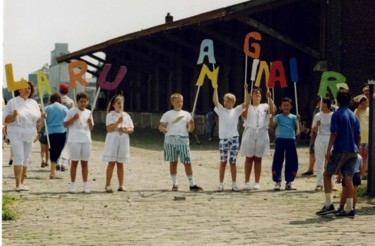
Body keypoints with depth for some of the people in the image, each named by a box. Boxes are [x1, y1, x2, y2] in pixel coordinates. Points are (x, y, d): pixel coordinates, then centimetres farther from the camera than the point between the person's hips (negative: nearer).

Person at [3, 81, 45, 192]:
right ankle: (18, 184, -21)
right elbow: (5, 119, -5)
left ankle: (22, 183, 16)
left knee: (26, 159, 7)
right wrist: (13, 116, -25)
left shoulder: (33, 103, 12)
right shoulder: (12, 102, -3)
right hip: (16, 133, -5)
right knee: (19, 157, -16)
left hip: (29, 134, 5)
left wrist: (41, 117, -5)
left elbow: (37, 119, 17)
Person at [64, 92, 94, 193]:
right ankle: (73, 185, 5)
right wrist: (73, 118, -15)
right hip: (74, 140, -3)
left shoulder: (88, 113, 12)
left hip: (86, 140, 4)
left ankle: (85, 185, 9)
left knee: (85, 163, 5)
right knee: (74, 162, 0)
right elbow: (65, 125, -2)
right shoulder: (72, 111, 0)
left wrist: (90, 123, -5)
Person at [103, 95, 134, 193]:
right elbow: (109, 129, -11)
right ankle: (108, 185, -5)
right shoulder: (110, 115, 0)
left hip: (123, 141, 4)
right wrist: (118, 122, -21)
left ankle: (121, 185, 11)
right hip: (112, 141, -4)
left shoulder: (126, 115, 12)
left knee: (120, 163, 7)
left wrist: (125, 130, -11)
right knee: (111, 163, -6)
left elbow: (132, 129, 9)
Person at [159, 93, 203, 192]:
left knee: (187, 162, -4)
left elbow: (190, 129, 9)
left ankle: (192, 185, -2)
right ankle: (175, 184, 15)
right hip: (171, 140, 0)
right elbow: (160, 127, 5)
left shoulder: (186, 114, 12)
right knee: (173, 162, 6)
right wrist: (165, 130, -16)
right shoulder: (167, 114, 8)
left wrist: (191, 124, -12)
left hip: (183, 140, 1)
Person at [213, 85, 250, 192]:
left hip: (234, 138, 1)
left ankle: (234, 184, 10)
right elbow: (215, 101, -10)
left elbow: (247, 103, -4)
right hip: (223, 138, -1)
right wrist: (215, 88, -17)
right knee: (223, 162, 2)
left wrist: (246, 89, -12)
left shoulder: (236, 111, 7)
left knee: (233, 162, 5)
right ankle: (221, 184, 5)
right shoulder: (221, 110, 6)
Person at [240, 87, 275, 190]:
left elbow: (273, 110, -8)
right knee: (249, 158, 1)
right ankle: (247, 182, 3)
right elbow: (244, 115, -10)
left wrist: (269, 98, -11)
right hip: (250, 133, -1)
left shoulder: (265, 106, 11)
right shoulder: (248, 106, 9)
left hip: (262, 134, 1)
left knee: (258, 159, 3)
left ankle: (257, 182, 5)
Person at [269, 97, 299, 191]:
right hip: (280, 139, -1)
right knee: (278, 160, -3)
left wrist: (297, 120, -11)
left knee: (291, 161, 4)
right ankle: (277, 181, 3)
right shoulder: (278, 116, 6)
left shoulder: (293, 117, 9)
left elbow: (297, 128, 2)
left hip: (291, 140, 2)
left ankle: (289, 182, 13)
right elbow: (272, 125, -7)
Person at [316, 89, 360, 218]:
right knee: (348, 178, 4)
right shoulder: (353, 116, 12)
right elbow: (358, 136, 12)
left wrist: (328, 151, -12)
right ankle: (349, 209, 0)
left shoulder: (337, 115, -8)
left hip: (340, 151, -6)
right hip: (352, 152, 6)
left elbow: (334, 134, -14)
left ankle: (328, 205, 0)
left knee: (327, 174, 7)